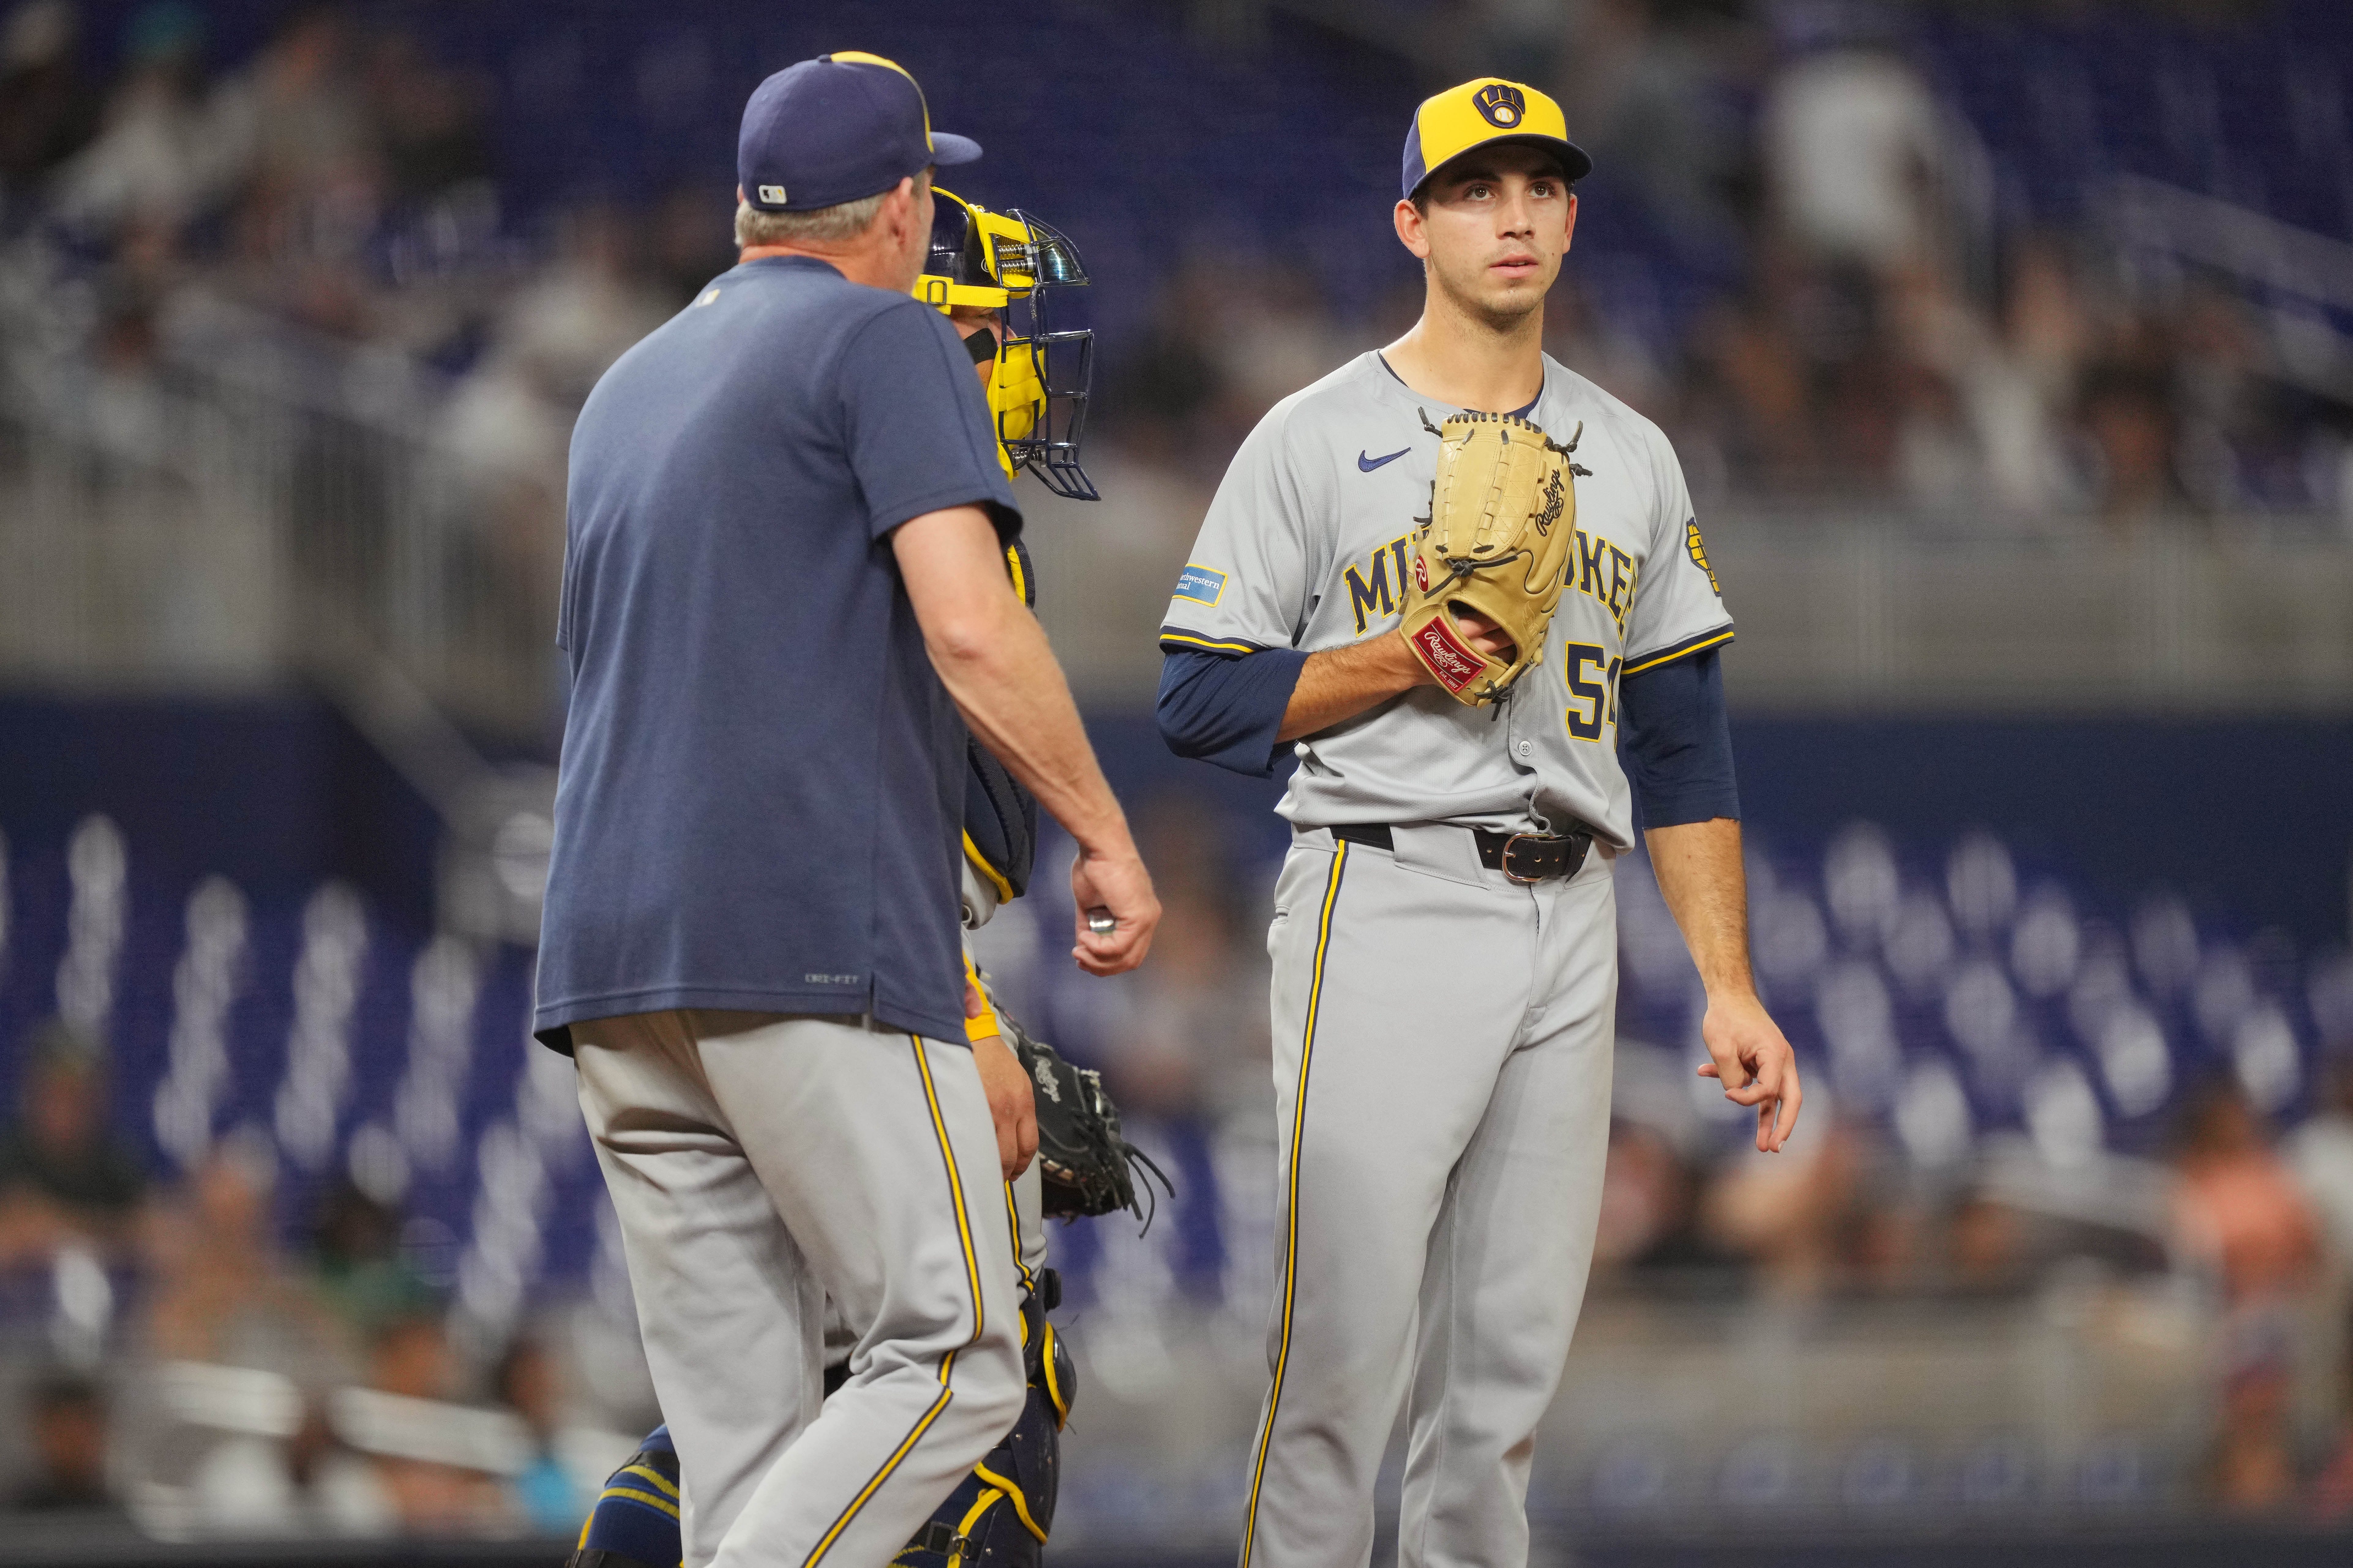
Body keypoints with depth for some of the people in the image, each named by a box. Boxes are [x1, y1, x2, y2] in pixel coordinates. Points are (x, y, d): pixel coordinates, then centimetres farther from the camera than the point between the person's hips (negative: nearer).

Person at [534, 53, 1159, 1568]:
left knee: (738, 1437, 5)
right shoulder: (885, 342, 0)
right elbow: (970, 630, -13)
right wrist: (1108, 837, -3)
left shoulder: (628, 389, 24)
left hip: (611, 965, 8)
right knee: (953, 1358, -7)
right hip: (815, 950, -8)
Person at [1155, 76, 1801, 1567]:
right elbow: (1204, 702, -1)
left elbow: (1684, 741, 16)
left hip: (1569, 927, 5)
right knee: (1343, 1350, -12)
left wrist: (1729, 987, 9)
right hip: (1384, 904, -5)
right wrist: (1406, 661, -15)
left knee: (1511, 1366, 4)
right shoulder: (1316, 439, 2)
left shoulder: (1633, 458, 16)